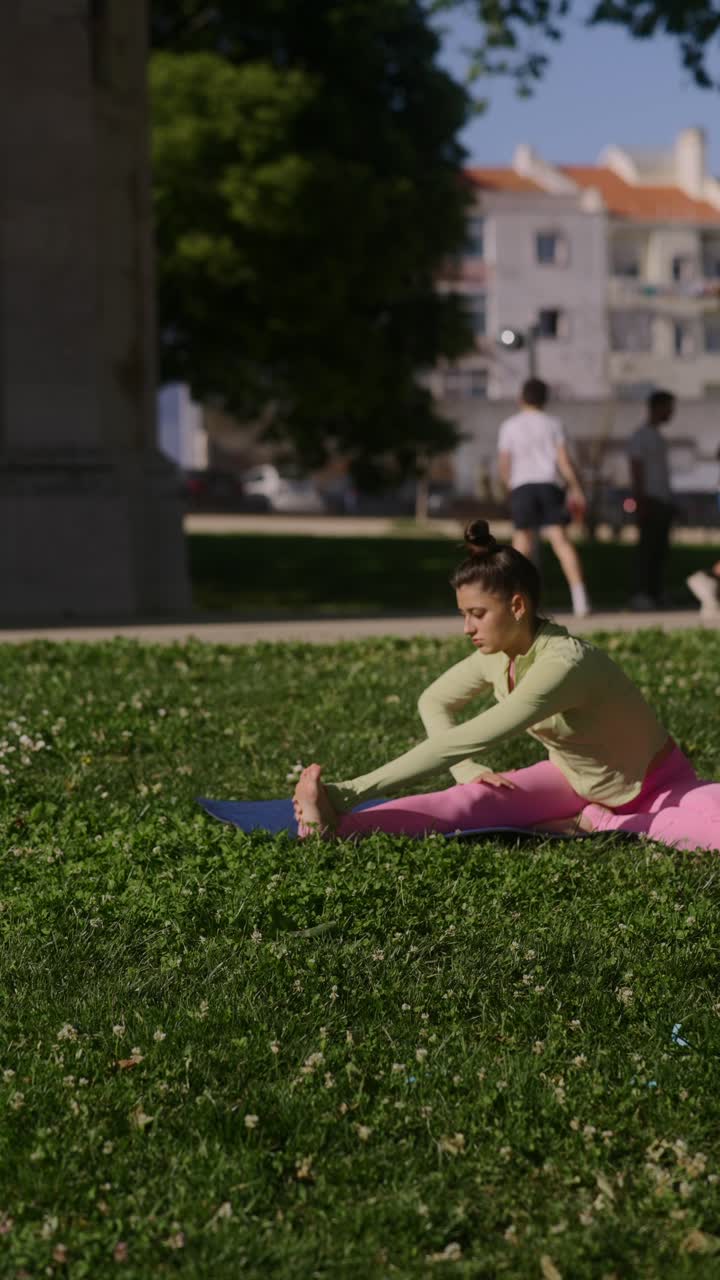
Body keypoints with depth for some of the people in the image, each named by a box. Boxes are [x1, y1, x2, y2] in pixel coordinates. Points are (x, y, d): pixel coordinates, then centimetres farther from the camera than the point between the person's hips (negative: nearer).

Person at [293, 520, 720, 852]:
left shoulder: (563, 663, -36)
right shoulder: (496, 657, -12)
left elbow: (461, 743, -41)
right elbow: (433, 703, 7)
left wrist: (351, 791, -43)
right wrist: (472, 772, -11)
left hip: (658, 786, -6)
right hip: (575, 782, 6)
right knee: (474, 800, -21)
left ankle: (600, 825, -20)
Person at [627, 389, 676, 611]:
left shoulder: (657, 436, 22)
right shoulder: (640, 436, -6)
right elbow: (636, 470, -12)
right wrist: (640, 502, -19)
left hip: (663, 500, 9)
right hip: (650, 500, -9)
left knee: (661, 549, 6)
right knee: (648, 546, -13)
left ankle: (655, 594, 6)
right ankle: (641, 594, -16)